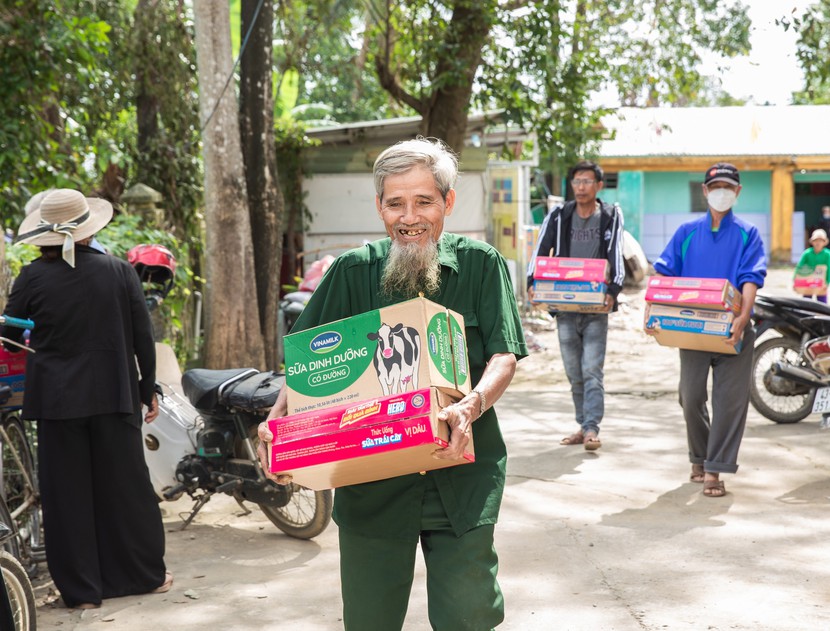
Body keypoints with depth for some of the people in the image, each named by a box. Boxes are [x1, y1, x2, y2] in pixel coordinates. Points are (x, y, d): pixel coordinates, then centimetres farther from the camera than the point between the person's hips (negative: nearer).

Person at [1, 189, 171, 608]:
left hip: (57, 399, -1)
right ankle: (146, 575, 23)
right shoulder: (119, 272, -4)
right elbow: (143, 337, -1)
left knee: (67, 493, 7)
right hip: (114, 396, 1)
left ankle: (82, 590, 12)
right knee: (125, 486, 12)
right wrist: (148, 388, 9)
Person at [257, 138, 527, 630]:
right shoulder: (353, 271, 5)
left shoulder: (480, 265, 2)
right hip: (371, 478, 1)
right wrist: (279, 417, -14)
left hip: (462, 478, -1)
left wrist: (472, 405, -24)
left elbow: (504, 355, -3)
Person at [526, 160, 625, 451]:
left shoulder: (611, 216, 2)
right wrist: (532, 283, -18)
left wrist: (613, 290, -23)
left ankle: (592, 429, -8)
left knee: (592, 370, -9)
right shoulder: (558, 216, 7)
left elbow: (617, 256, -7)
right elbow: (541, 252, 0)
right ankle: (583, 426, 18)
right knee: (574, 372, 9)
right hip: (564, 305, 3)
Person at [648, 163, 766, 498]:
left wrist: (742, 318, -26)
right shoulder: (687, 232, 8)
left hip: (732, 330, -2)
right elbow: (663, 274, 4)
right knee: (691, 397, 6)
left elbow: (751, 281, -9)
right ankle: (699, 457, 27)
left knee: (729, 400, -4)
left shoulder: (747, 235, 2)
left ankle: (714, 471, 1)